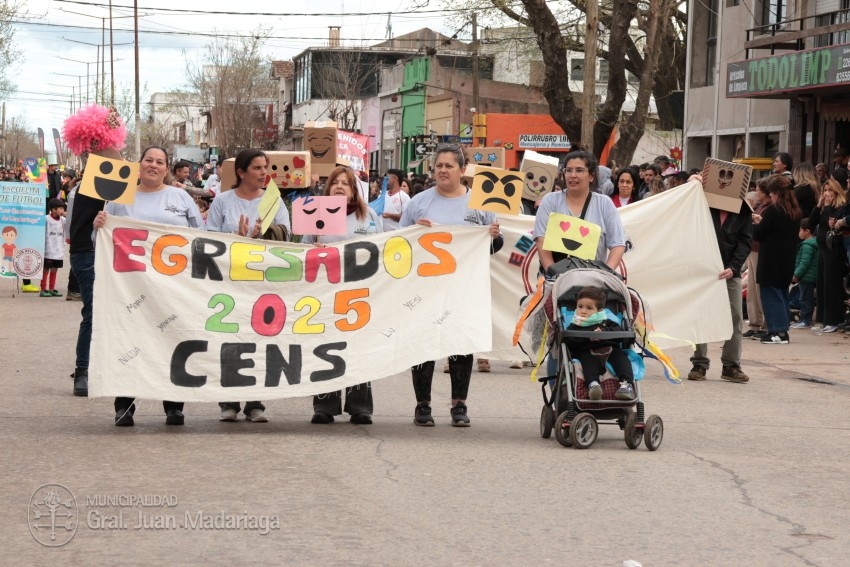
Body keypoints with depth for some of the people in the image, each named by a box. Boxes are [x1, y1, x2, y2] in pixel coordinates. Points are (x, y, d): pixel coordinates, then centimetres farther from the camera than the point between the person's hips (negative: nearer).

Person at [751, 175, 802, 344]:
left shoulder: (773, 210, -16)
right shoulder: (795, 211, 7)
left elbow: (757, 235, -13)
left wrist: (757, 223, 10)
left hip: (771, 261, -7)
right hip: (787, 260, 7)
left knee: (771, 294, -2)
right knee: (782, 293, 15)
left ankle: (779, 332, -7)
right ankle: (782, 330, 16)